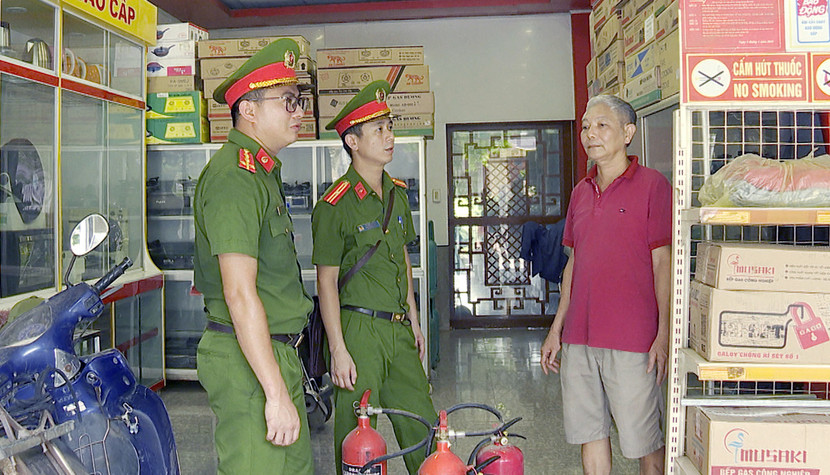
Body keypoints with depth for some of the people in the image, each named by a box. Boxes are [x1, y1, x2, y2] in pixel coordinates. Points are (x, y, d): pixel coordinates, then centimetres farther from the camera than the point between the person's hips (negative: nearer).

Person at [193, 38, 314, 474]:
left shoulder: (263, 172, 17)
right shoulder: (235, 176, -16)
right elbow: (240, 295, -23)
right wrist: (277, 393, -23)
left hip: (277, 351, 10)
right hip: (248, 359, -10)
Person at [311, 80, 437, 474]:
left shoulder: (397, 193, 10)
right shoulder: (335, 205, -12)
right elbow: (326, 281, -11)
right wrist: (338, 350, -14)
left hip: (398, 327, 7)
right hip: (358, 328, -6)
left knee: (423, 425, 12)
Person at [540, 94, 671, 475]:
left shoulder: (652, 185, -4)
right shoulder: (581, 192, 13)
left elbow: (663, 264, -6)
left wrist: (664, 334, -12)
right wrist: (556, 328, 15)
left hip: (632, 341, -6)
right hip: (579, 338, 6)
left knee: (643, 439, 5)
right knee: (589, 431, 13)